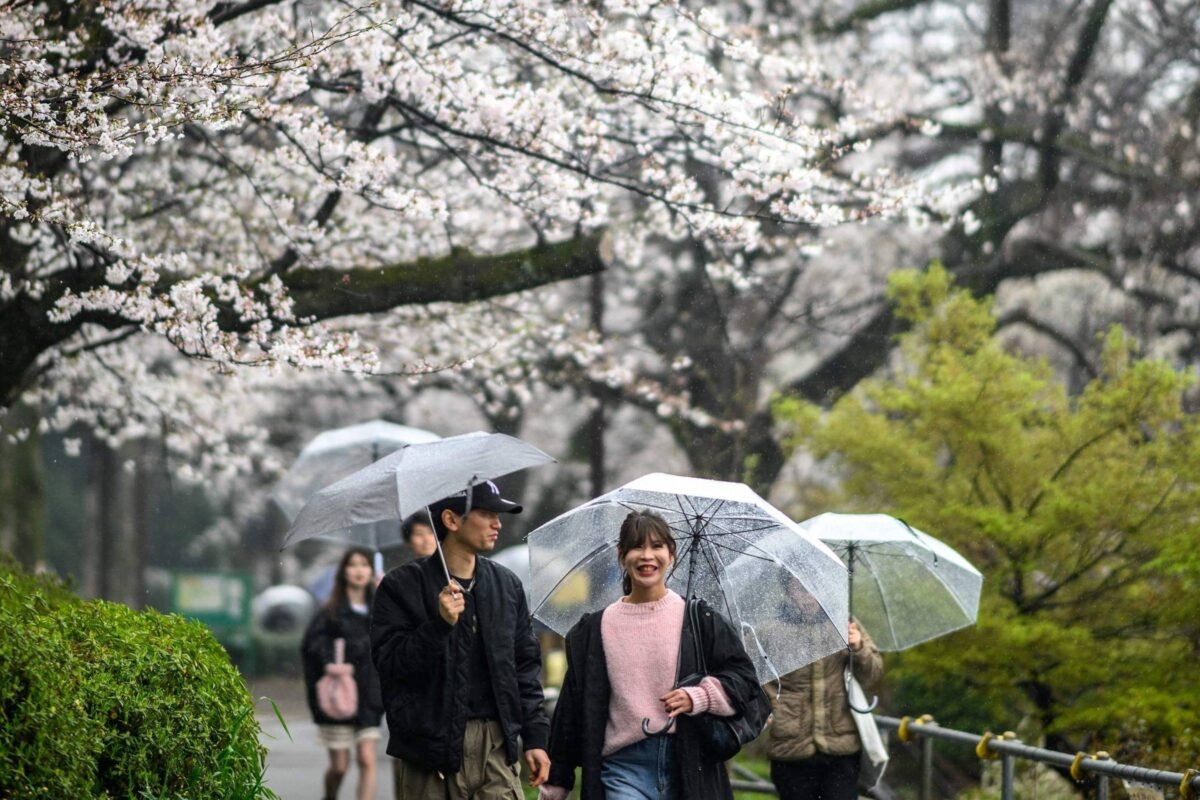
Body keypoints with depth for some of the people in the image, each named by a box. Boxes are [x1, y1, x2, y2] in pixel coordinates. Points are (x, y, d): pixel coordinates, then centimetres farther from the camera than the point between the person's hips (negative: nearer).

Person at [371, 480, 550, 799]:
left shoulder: (507, 585, 13)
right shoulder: (402, 586, -1)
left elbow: (525, 665, 16)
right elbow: (388, 663, -9)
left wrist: (535, 737, 9)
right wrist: (438, 624, -23)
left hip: (497, 744, 3)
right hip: (431, 748, -3)